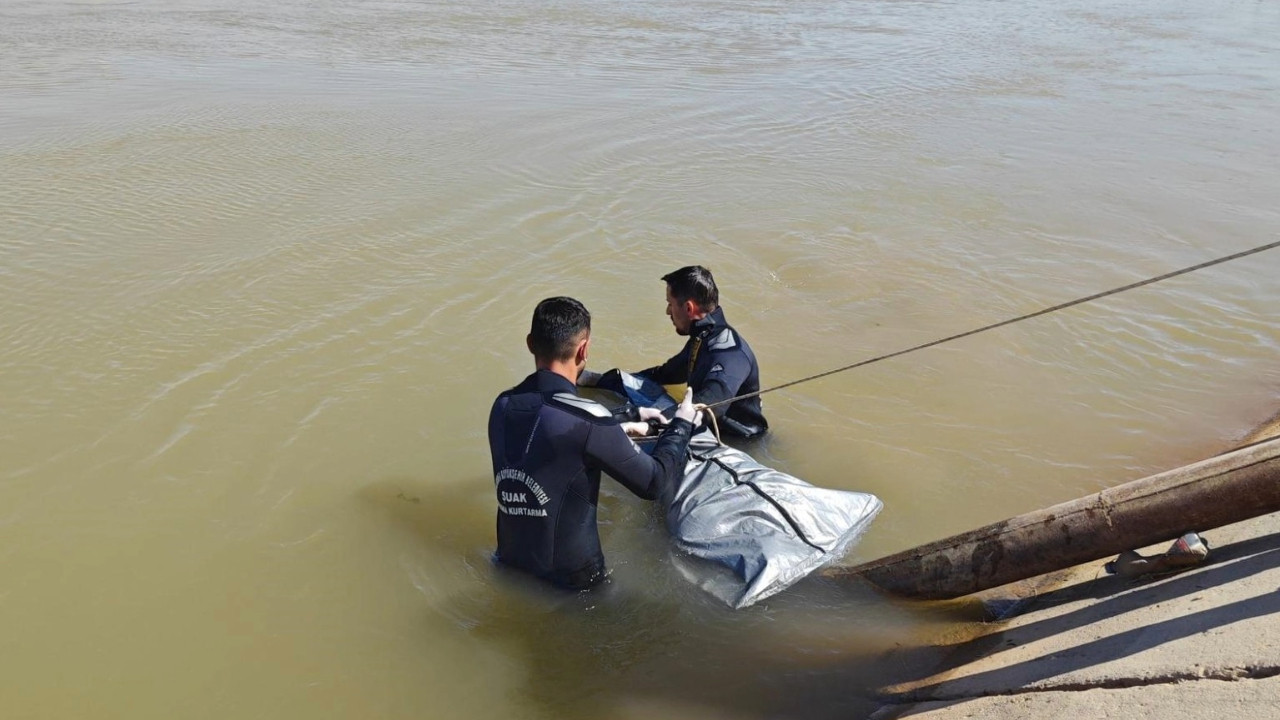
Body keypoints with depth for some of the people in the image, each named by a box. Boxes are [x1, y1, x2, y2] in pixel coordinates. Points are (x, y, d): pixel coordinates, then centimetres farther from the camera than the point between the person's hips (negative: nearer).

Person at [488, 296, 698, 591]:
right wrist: (681, 424, 2)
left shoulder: (503, 406, -5)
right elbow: (654, 482, -13)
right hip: (569, 576, -6)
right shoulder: (586, 419, -25)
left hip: (510, 564, 6)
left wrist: (619, 431, 20)